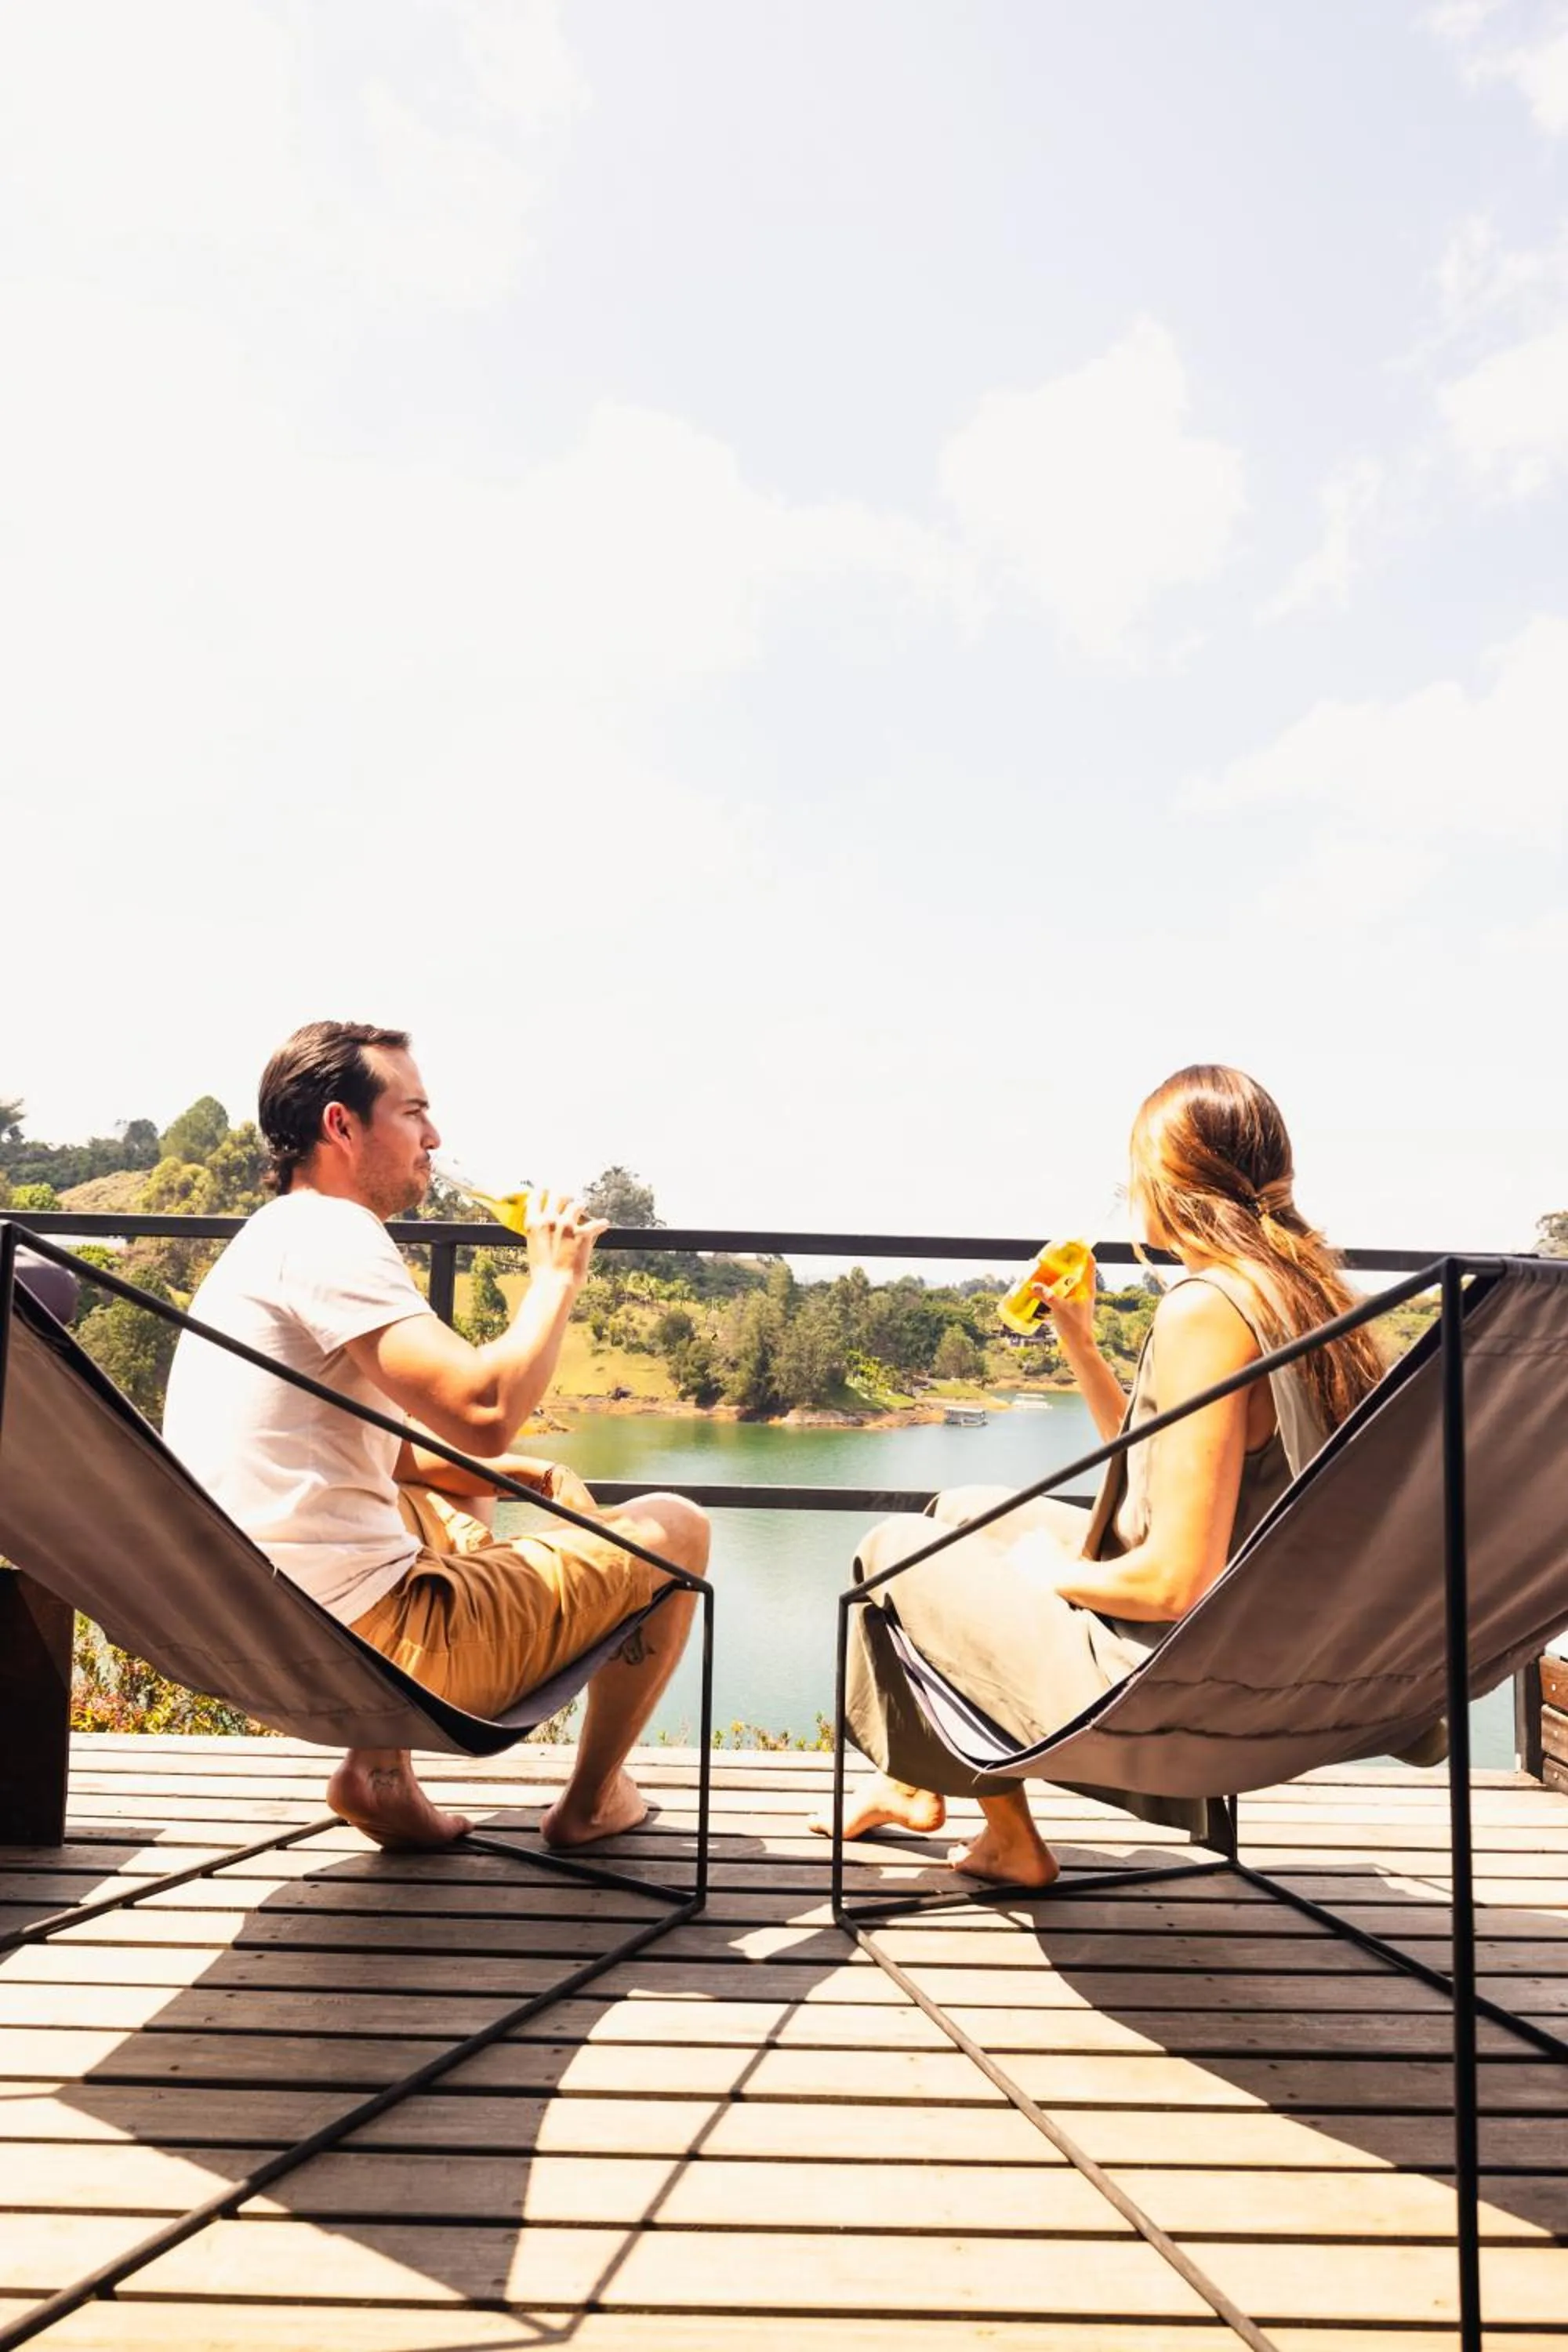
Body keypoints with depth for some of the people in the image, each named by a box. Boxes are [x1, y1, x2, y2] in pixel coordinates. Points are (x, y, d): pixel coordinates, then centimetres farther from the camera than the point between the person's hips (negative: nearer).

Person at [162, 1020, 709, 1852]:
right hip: (357, 1643, -10)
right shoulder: (327, 1233, -16)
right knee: (674, 1531, 3)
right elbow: (484, 1409, -27)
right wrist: (556, 1274, -10)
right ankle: (591, 1802, 23)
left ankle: (377, 1768, 21)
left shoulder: (274, 1239, 16)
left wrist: (523, 1473, 9)